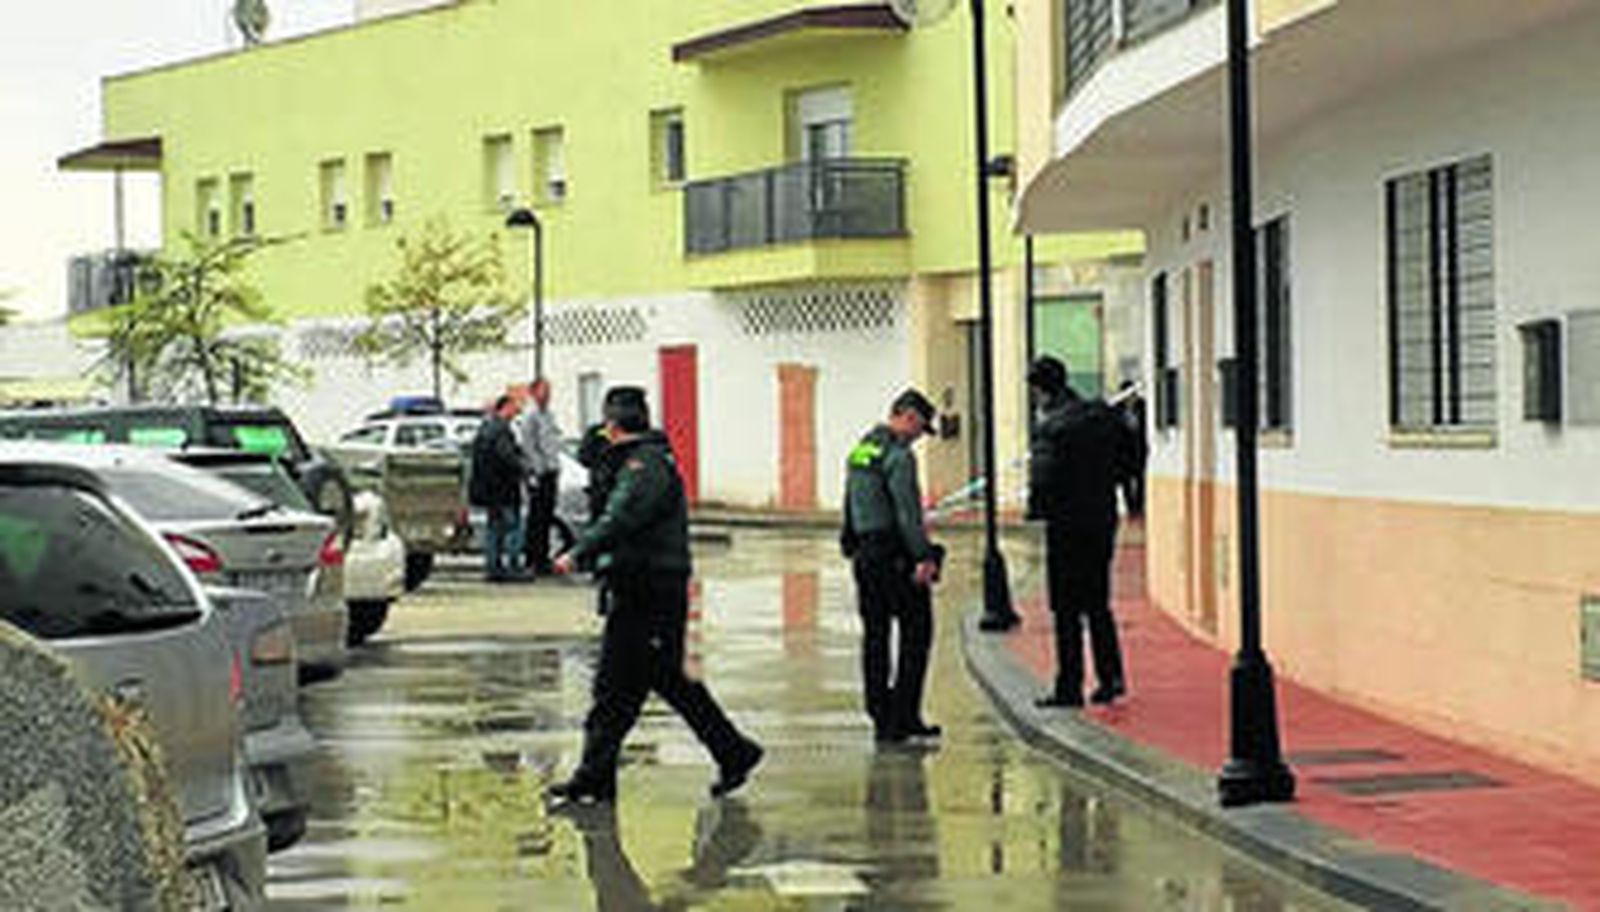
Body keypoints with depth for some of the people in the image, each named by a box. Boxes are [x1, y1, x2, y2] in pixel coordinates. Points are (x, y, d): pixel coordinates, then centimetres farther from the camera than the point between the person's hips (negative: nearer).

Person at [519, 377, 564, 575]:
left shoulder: (548, 415, 18)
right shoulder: (530, 416, -9)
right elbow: (528, 446, -14)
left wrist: (555, 468, 15)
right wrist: (538, 470, -17)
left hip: (550, 471, 8)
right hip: (538, 473, -8)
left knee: (547, 515, 10)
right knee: (537, 516, -7)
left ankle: (543, 557, 14)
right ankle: (534, 560, -5)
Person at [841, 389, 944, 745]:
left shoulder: (860, 451, 15)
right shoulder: (898, 455, -13)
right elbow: (907, 512, -21)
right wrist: (924, 557, -22)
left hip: (864, 553, 9)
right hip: (896, 554, -9)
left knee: (875, 637, 10)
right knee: (915, 634, -1)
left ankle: (881, 719, 12)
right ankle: (903, 718, -4)